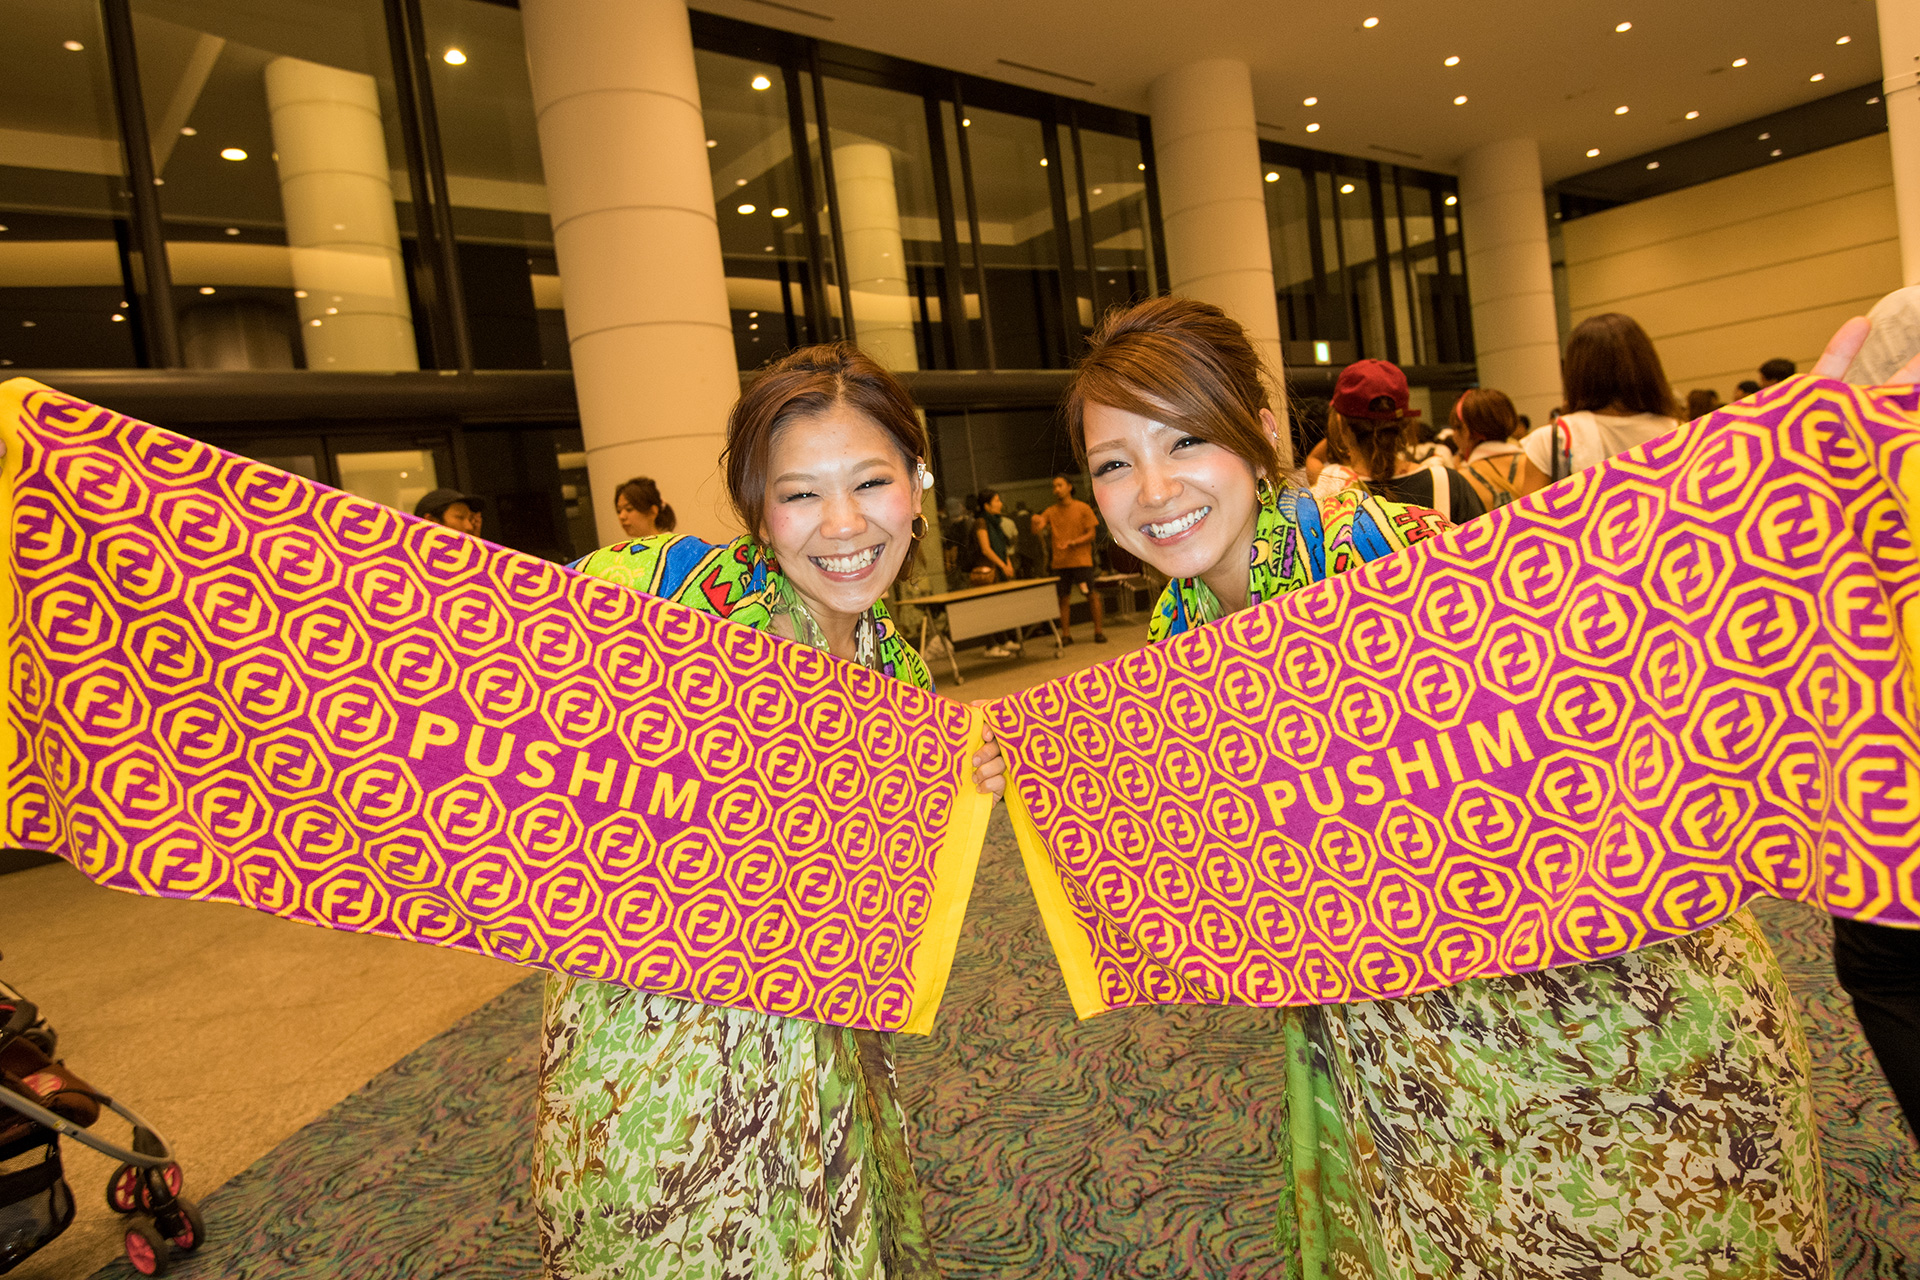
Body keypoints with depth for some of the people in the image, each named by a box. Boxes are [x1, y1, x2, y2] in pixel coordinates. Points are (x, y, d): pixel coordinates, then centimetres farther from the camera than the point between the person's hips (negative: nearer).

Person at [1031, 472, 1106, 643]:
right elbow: (1036, 530, -2)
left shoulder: (1083, 508, 1)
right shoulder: (1051, 512, 9)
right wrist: (1036, 522, -25)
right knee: (1064, 598, 5)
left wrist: (1072, 543, -16)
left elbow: (1091, 533, -2)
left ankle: (1098, 632, 6)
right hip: (1060, 563, 3)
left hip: (1081, 560, -2)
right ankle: (1065, 635, 13)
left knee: (1092, 596, -3)